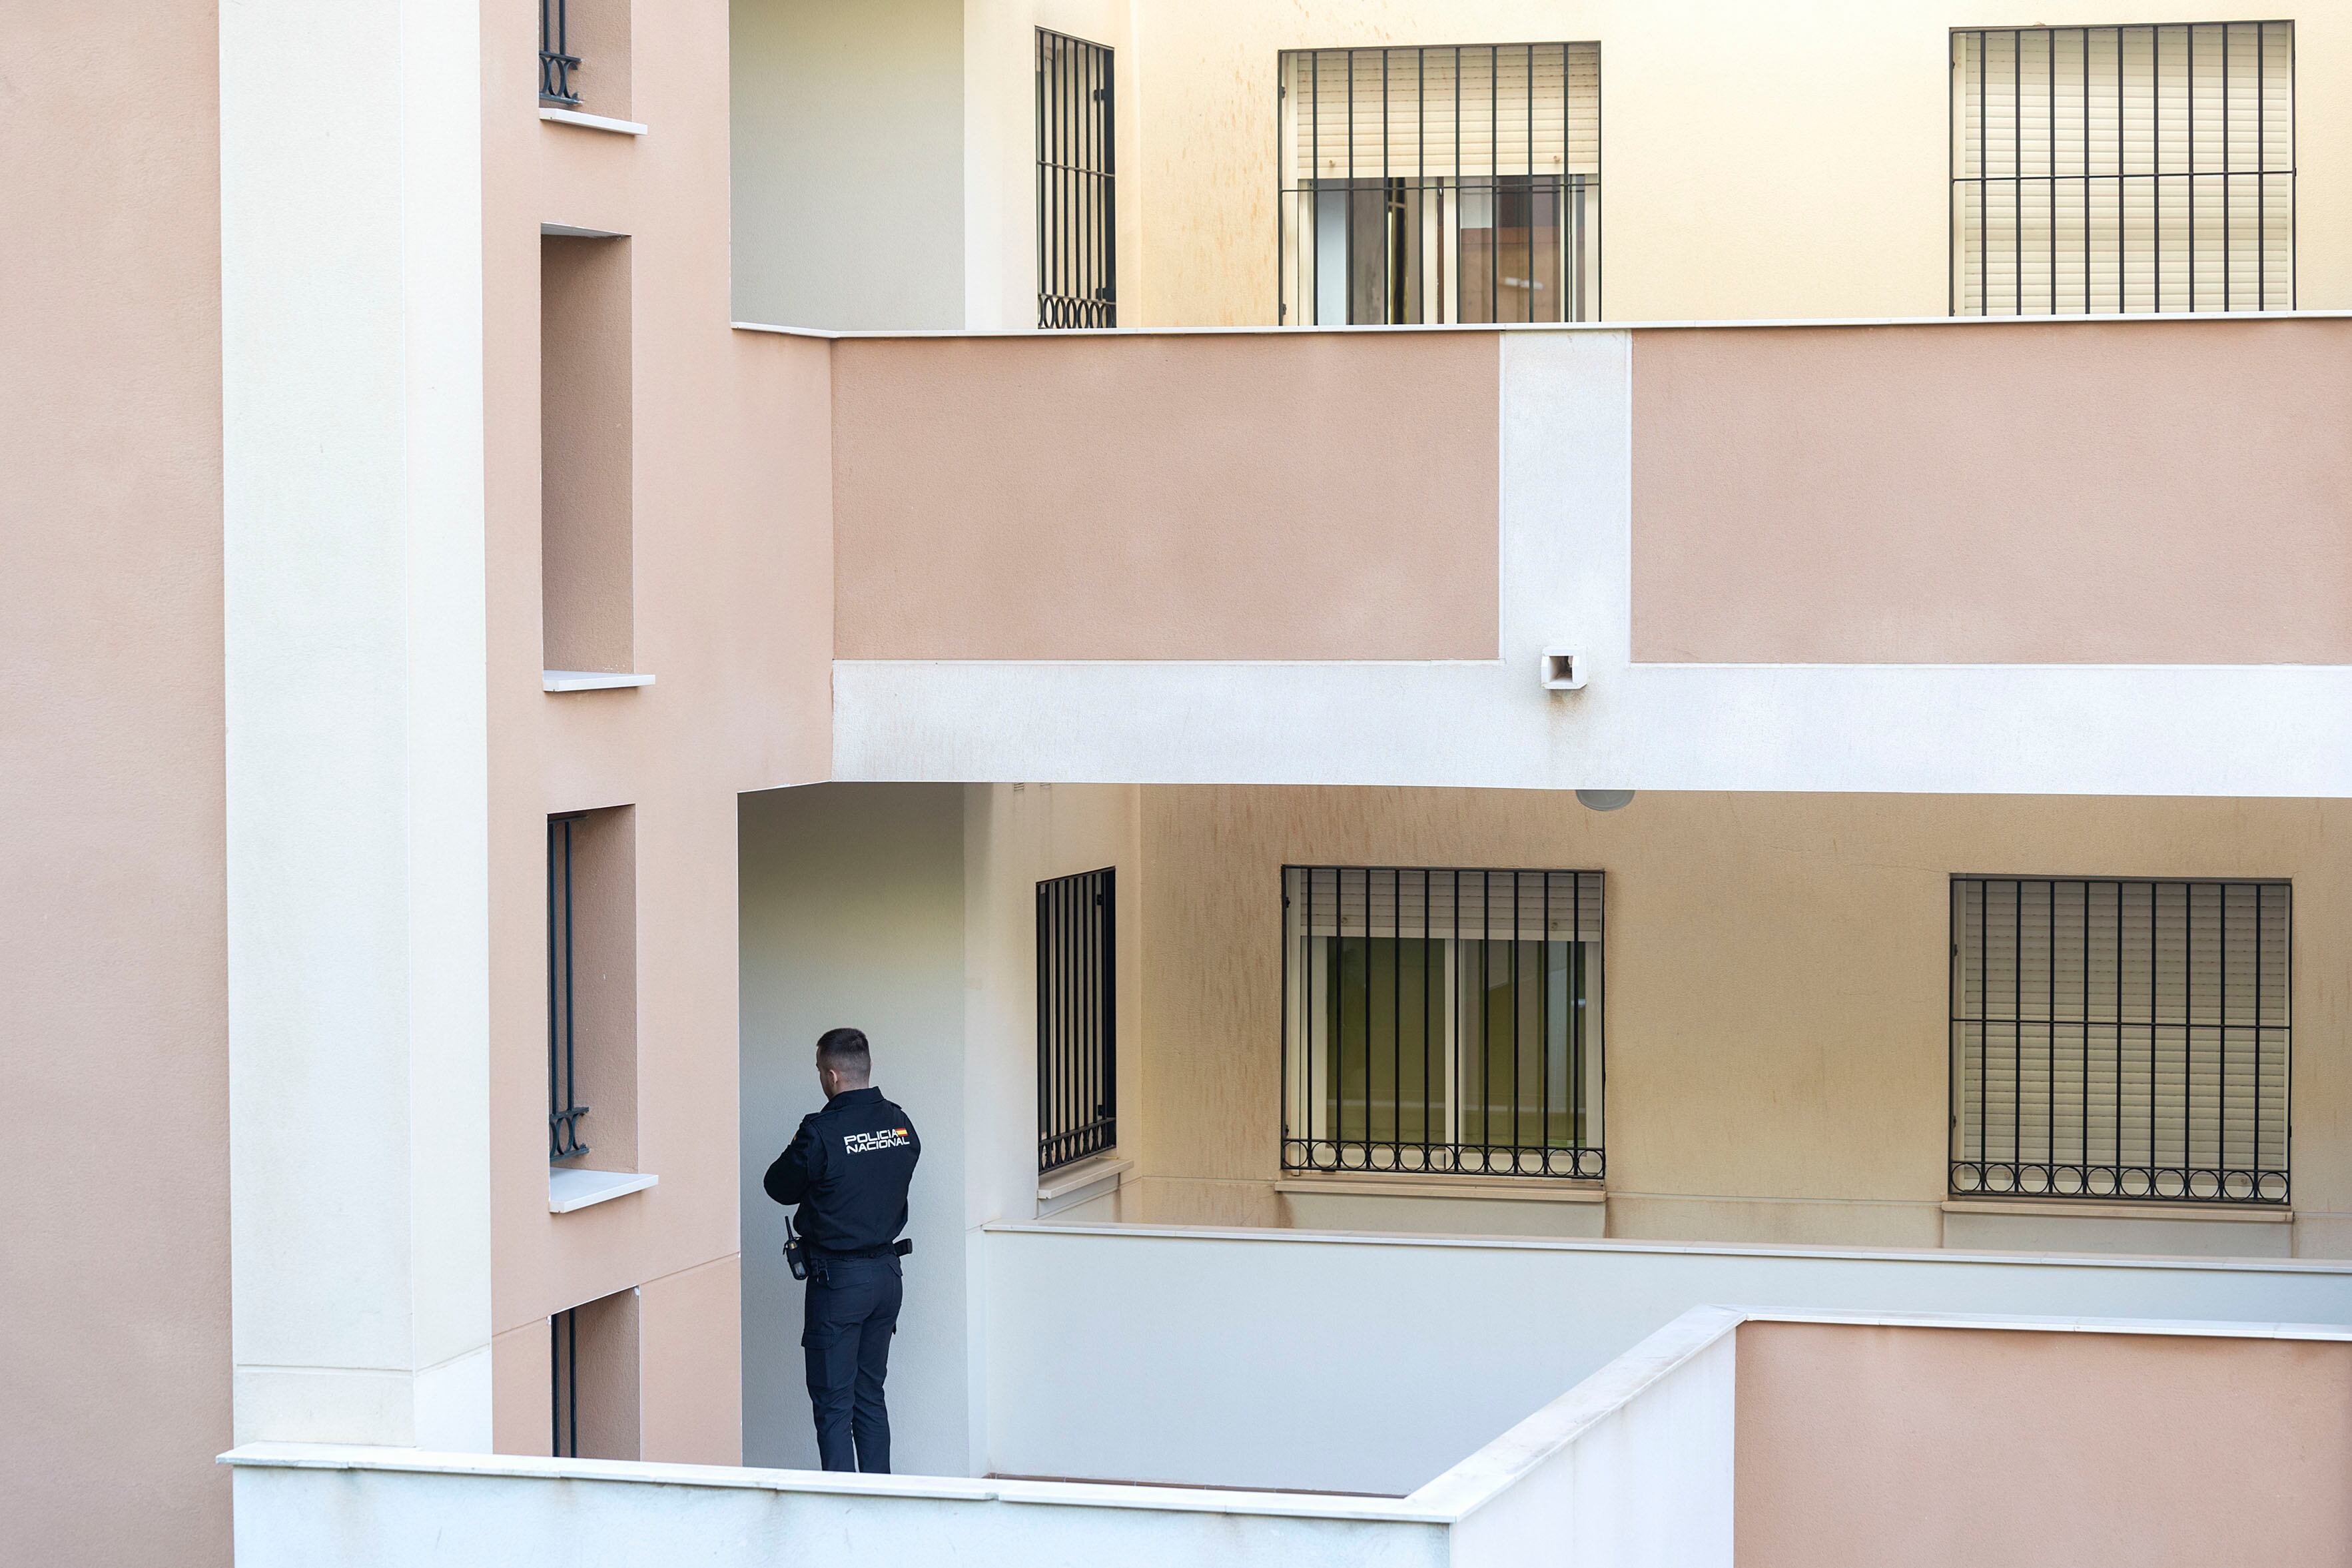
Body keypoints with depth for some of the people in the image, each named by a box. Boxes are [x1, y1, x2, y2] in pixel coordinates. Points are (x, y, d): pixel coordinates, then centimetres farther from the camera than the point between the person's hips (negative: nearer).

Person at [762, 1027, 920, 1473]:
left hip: (838, 1278, -6)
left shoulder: (821, 1133, -18)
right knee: (870, 1395, 15)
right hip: (888, 1273, 7)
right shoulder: (901, 1125, 1)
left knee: (833, 1401, -1)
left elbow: (779, 1188, -4)